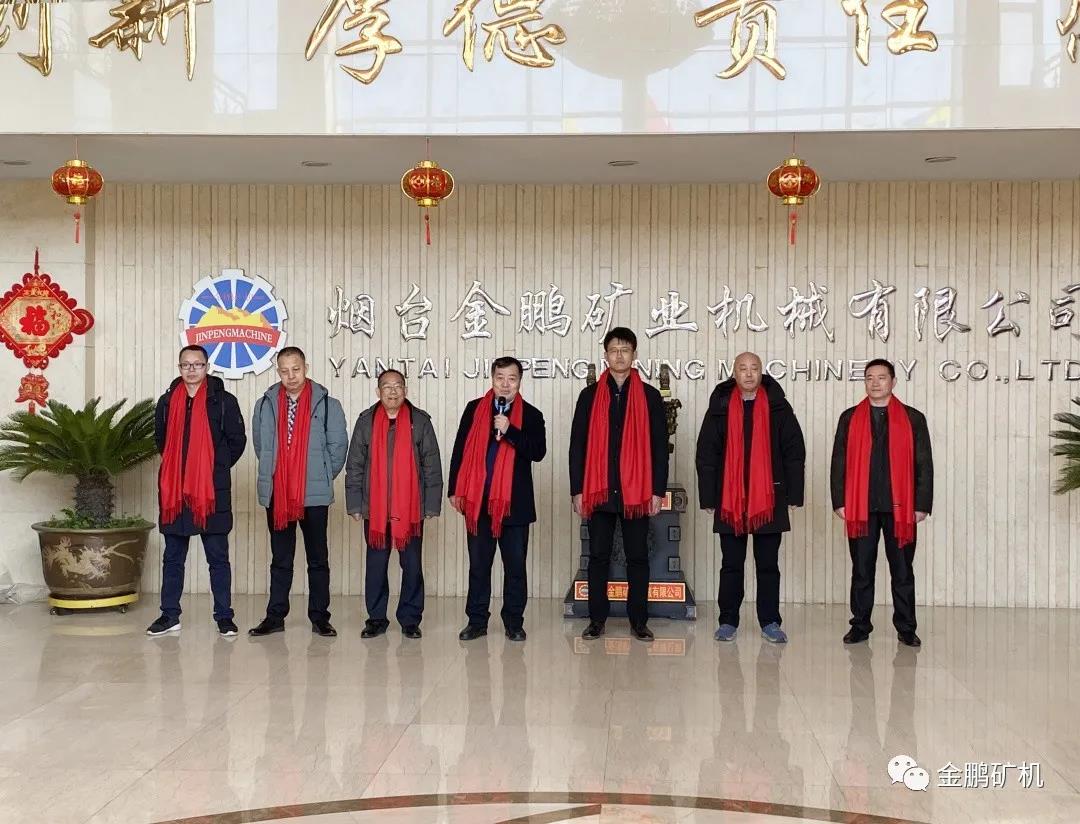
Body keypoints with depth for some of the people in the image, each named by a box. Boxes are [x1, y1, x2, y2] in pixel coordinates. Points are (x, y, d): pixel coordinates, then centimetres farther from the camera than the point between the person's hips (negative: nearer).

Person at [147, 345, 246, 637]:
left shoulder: (224, 401, -1)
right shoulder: (167, 401, 8)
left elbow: (237, 441, 4)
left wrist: (217, 468, 5)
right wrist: (176, 467, 14)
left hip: (212, 491, -3)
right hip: (173, 490, 3)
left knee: (218, 557, 3)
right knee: (173, 556, 11)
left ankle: (224, 616, 8)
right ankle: (170, 615, 19)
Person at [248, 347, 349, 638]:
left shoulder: (326, 404, -3)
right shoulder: (265, 404, 5)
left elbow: (338, 445, 1)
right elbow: (260, 446, 16)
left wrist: (323, 477, 2)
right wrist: (272, 474, 13)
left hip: (314, 494, -2)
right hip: (276, 494, 2)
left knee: (318, 559, 7)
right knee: (280, 559, 10)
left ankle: (319, 617, 13)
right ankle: (275, 616, 16)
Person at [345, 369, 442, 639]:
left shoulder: (420, 421, 2)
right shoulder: (366, 421, 5)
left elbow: (432, 467, 3)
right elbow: (354, 466, 7)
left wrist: (432, 505, -2)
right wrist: (354, 504, 2)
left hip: (410, 509, -1)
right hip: (374, 508, 1)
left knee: (412, 566, 4)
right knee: (376, 564, 8)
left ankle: (410, 620, 14)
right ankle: (376, 619, 18)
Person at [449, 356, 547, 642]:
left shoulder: (531, 415, 4)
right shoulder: (474, 409, 8)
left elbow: (538, 452, -9)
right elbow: (460, 450, 9)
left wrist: (509, 431, -18)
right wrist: (455, 490, 5)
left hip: (514, 502, -1)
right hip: (478, 500, 1)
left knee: (515, 566, 4)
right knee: (478, 565, 8)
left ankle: (514, 622, 14)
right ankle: (477, 621, 16)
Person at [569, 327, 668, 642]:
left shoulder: (649, 396, 5)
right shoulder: (590, 396, 6)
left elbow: (659, 446, 4)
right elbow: (577, 446, 5)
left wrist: (658, 490, -2)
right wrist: (577, 489, -1)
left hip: (636, 491, 0)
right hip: (598, 491, 1)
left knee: (638, 557, 5)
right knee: (598, 556, 6)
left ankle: (639, 620, 13)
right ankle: (597, 619, 14)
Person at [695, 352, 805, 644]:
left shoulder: (778, 407, 3)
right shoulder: (720, 407, 4)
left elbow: (794, 452, 3)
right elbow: (706, 455, 4)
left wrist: (793, 494, -3)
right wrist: (709, 497, -1)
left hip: (769, 499, 0)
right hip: (729, 499, 0)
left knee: (768, 565, 7)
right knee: (731, 565, 7)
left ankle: (770, 623, 14)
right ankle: (728, 622, 15)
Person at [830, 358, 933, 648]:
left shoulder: (913, 419, 6)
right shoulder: (850, 418, 8)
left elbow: (924, 465, 4)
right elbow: (839, 462, 6)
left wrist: (922, 504, -3)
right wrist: (840, 502, -1)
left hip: (899, 507, -1)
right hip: (860, 507, 1)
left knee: (902, 571, 5)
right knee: (862, 570, 6)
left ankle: (906, 628, 14)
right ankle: (860, 626, 15)